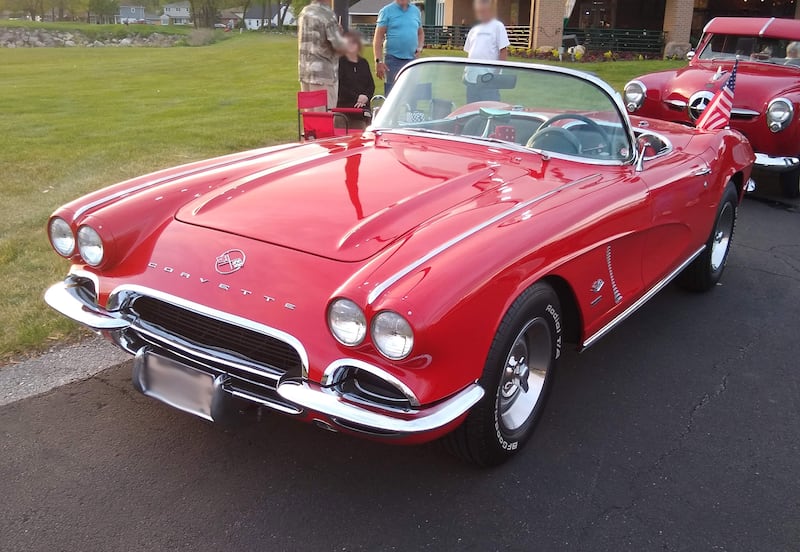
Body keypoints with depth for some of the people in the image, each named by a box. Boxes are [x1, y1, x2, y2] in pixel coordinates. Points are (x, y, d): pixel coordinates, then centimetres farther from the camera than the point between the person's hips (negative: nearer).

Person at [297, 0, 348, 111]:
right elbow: (339, 45, -19)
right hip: (324, 73, -8)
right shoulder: (327, 15, -13)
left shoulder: (304, 12, 11)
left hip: (304, 71, 8)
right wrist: (346, 43, 4)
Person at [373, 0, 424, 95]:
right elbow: (378, 37, -6)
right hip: (393, 60, -4)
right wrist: (378, 61, -14)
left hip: (412, 60, 5)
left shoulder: (416, 11, 13)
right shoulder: (386, 11, 0)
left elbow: (420, 33, 24)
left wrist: (419, 47, 3)